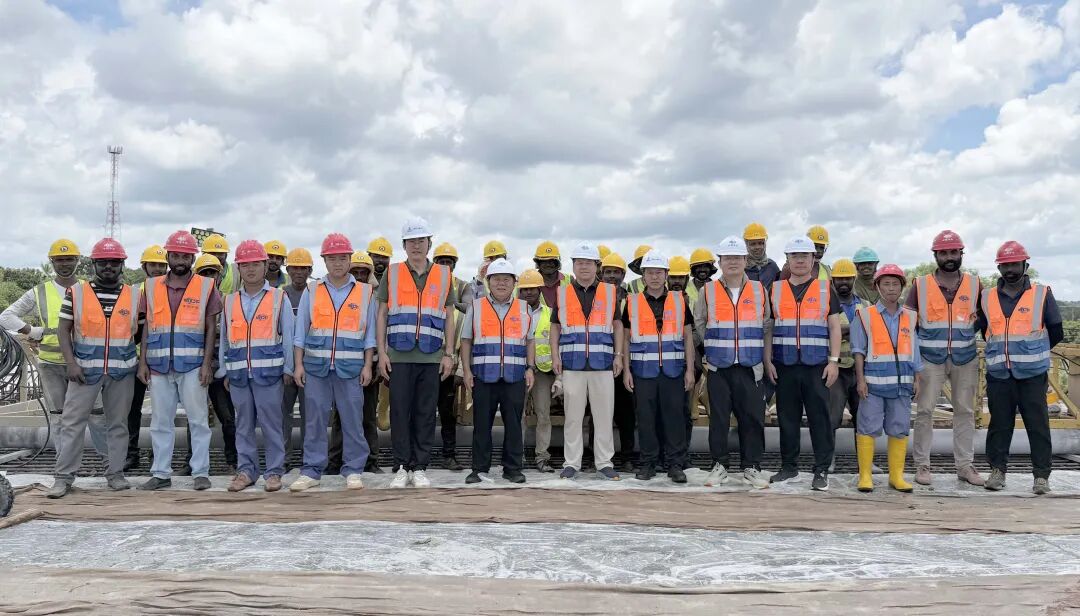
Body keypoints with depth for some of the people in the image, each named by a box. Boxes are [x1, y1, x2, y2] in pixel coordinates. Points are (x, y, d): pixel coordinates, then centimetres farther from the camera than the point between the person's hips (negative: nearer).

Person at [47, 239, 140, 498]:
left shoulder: (135, 295, 5)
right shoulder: (76, 293, 2)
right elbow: (64, 331, 2)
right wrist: (71, 364, -8)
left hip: (122, 370, 1)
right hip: (85, 369, -1)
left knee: (118, 423, 8)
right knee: (72, 422, 0)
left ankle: (116, 473, 16)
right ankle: (64, 476, 7)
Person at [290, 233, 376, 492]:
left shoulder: (365, 292, 5)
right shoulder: (311, 291, 8)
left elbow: (369, 334, 5)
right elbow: (300, 332, 8)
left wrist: (367, 366, -1)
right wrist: (298, 364, 1)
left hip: (350, 367, -1)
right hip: (316, 366, 1)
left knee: (352, 420, 2)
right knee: (315, 419, 4)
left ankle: (353, 470, 11)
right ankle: (312, 470, 12)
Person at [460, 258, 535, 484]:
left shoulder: (524, 308, 11)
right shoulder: (476, 307, 8)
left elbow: (530, 341, 14)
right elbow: (466, 341, 9)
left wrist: (530, 368, 4)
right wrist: (466, 370, 1)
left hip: (515, 377, 1)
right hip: (483, 375, 0)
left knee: (514, 423, 3)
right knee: (481, 424, 3)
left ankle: (513, 468, 12)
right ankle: (479, 469, 12)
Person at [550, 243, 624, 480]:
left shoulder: (609, 292, 8)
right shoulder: (563, 294, 8)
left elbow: (618, 326, 10)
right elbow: (555, 327, 10)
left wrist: (618, 355, 2)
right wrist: (555, 356, 1)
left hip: (603, 363, 0)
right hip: (572, 363, 0)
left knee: (604, 414, 3)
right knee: (573, 416, 4)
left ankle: (604, 462, 13)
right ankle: (571, 462, 12)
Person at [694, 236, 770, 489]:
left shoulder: (759, 291, 7)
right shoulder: (708, 291, 4)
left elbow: (766, 325, 14)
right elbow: (698, 325, 11)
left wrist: (762, 354, 10)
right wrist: (714, 347, 10)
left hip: (750, 367, 1)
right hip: (718, 367, -1)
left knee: (752, 417, 1)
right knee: (718, 417, 3)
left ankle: (752, 467, 12)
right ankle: (719, 465, 14)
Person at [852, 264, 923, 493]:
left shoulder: (910, 317, 12)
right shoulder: (865, 315, 2)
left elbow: (914, 350, 16)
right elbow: (858, 351, 0)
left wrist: (917, 379, 12)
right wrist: (860, 379, -6)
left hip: (901, 382, 3)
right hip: (874, 381, -3)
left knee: (899, 429, 6)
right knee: (868, 428, -3)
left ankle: (897, 475, 15)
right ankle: (865, 475, 4)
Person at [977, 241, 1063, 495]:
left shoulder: (1042, 294, 2)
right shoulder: (987, 297, 8)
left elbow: (1056, 333, 8)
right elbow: (981, 329, 19)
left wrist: (1033, 351, 13)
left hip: (1032, 374, -2)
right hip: (998, 374, 2)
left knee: (1038, 425, 0)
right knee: (999, 425, 7)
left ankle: (1041, 475, 8)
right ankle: (998, 471, 16)